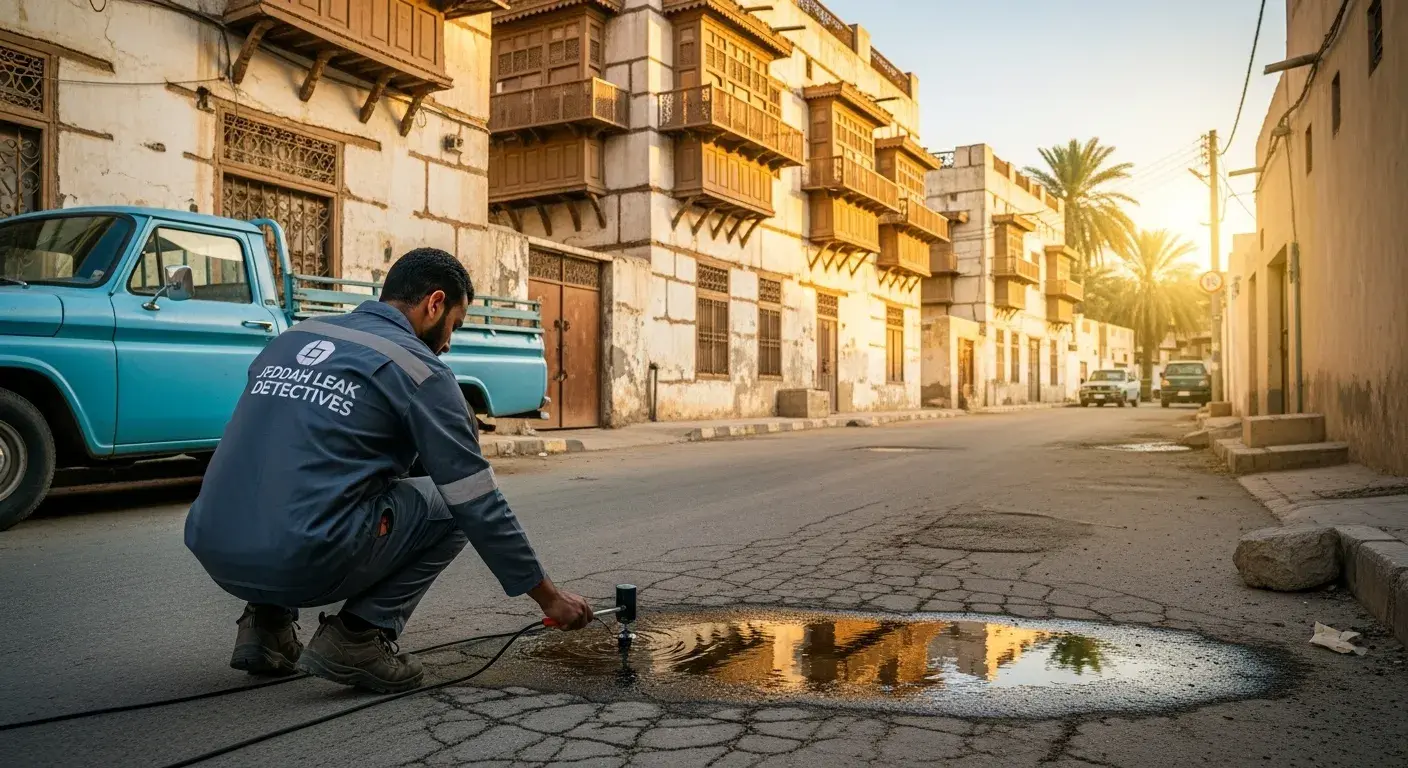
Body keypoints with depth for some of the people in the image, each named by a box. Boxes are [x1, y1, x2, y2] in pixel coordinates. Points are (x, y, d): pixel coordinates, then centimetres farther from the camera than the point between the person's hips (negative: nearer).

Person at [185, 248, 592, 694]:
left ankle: (268, 622, 19)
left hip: (211, 550, 7)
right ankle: (359, 636, 0)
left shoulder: (294, 338, 17)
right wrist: (549, 597, 9)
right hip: (302, 562, -7)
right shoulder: (418, 368, -2)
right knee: (452, 505, 13)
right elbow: (479, 504, -1)